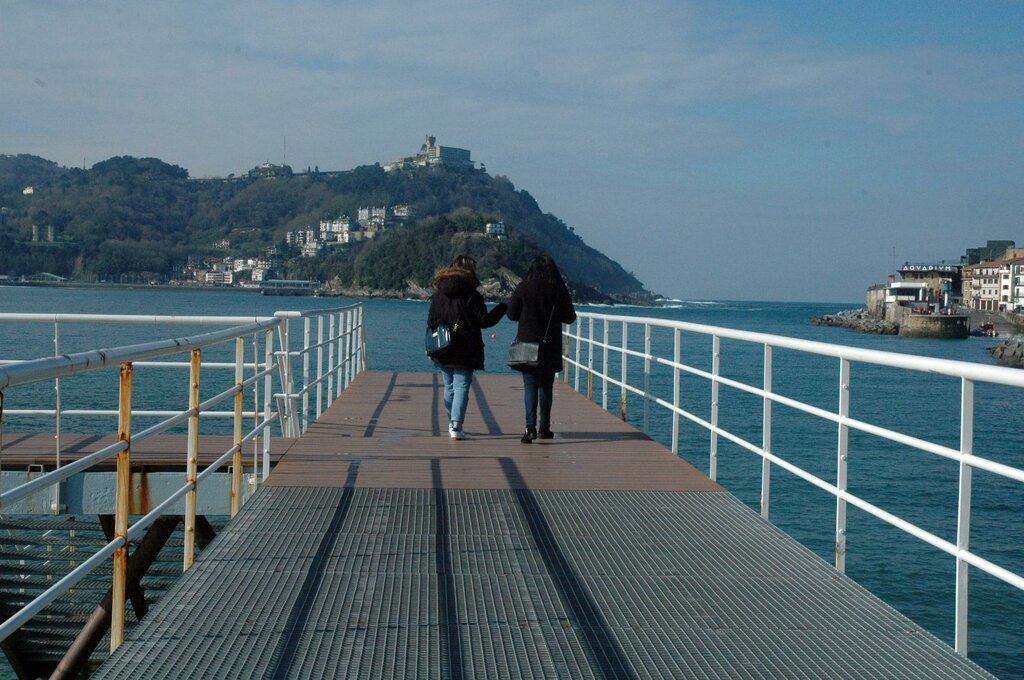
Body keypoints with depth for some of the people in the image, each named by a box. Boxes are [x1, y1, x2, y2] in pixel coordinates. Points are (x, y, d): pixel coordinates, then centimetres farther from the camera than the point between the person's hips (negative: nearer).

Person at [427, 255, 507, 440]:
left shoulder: (438, 294, 7)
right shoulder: (471, 295, -9)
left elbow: (430, 321, 10)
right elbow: (485, 320, -8)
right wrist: (502, 308, 4)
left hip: (443, 351, 5)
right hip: (465, 352, -5)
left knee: (449, 387, 16)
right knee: (461, 387, -6)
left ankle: (452, 424, 26)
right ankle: (456, 426, -18)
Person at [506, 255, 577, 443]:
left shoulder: (523, 288, -6)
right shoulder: (559, 289, -4)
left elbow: (512, 314, 0)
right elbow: (570, 317, 2)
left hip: (527, 345, -1)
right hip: (551, 347, 1)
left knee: (530, 387, -1)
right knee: (546, 387, 13)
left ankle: (531, 427, -15)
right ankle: (544, 427, 18)